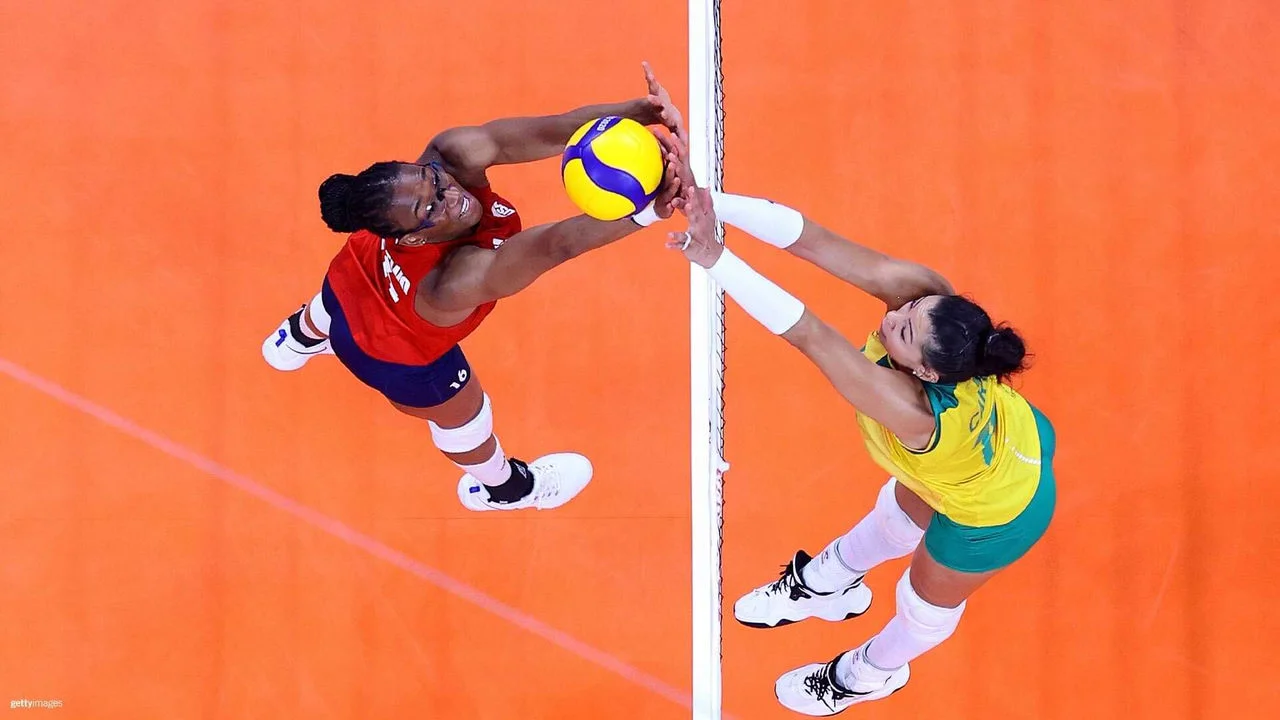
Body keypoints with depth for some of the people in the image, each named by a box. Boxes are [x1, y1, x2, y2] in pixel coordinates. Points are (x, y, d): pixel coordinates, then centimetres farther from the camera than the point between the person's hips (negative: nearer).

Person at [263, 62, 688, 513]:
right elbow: (558, 244, -68)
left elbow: (551, 132, -54)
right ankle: (499, 486, 64)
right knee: (464, 418, 28)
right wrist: (650, 211, -82)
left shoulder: (453, 155, -41)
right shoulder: (462, 281, -54)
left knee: (329, 310, 43)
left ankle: (297, 339, 82)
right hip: (396, 357, -5)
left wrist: (642, 111, -68)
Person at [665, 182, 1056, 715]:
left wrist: (714, 258, -59)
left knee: (928, 604, 26)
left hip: (997, 514, -6)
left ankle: (869, 675, 58)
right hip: (1014, 436, 6)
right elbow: (814, 240, -43)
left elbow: (807, 334, -56)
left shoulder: (909, 407, -50)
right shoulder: (921, 291, -35)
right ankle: (827, 583, 64)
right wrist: (711, 203, -55)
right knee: (899, 515, 34)